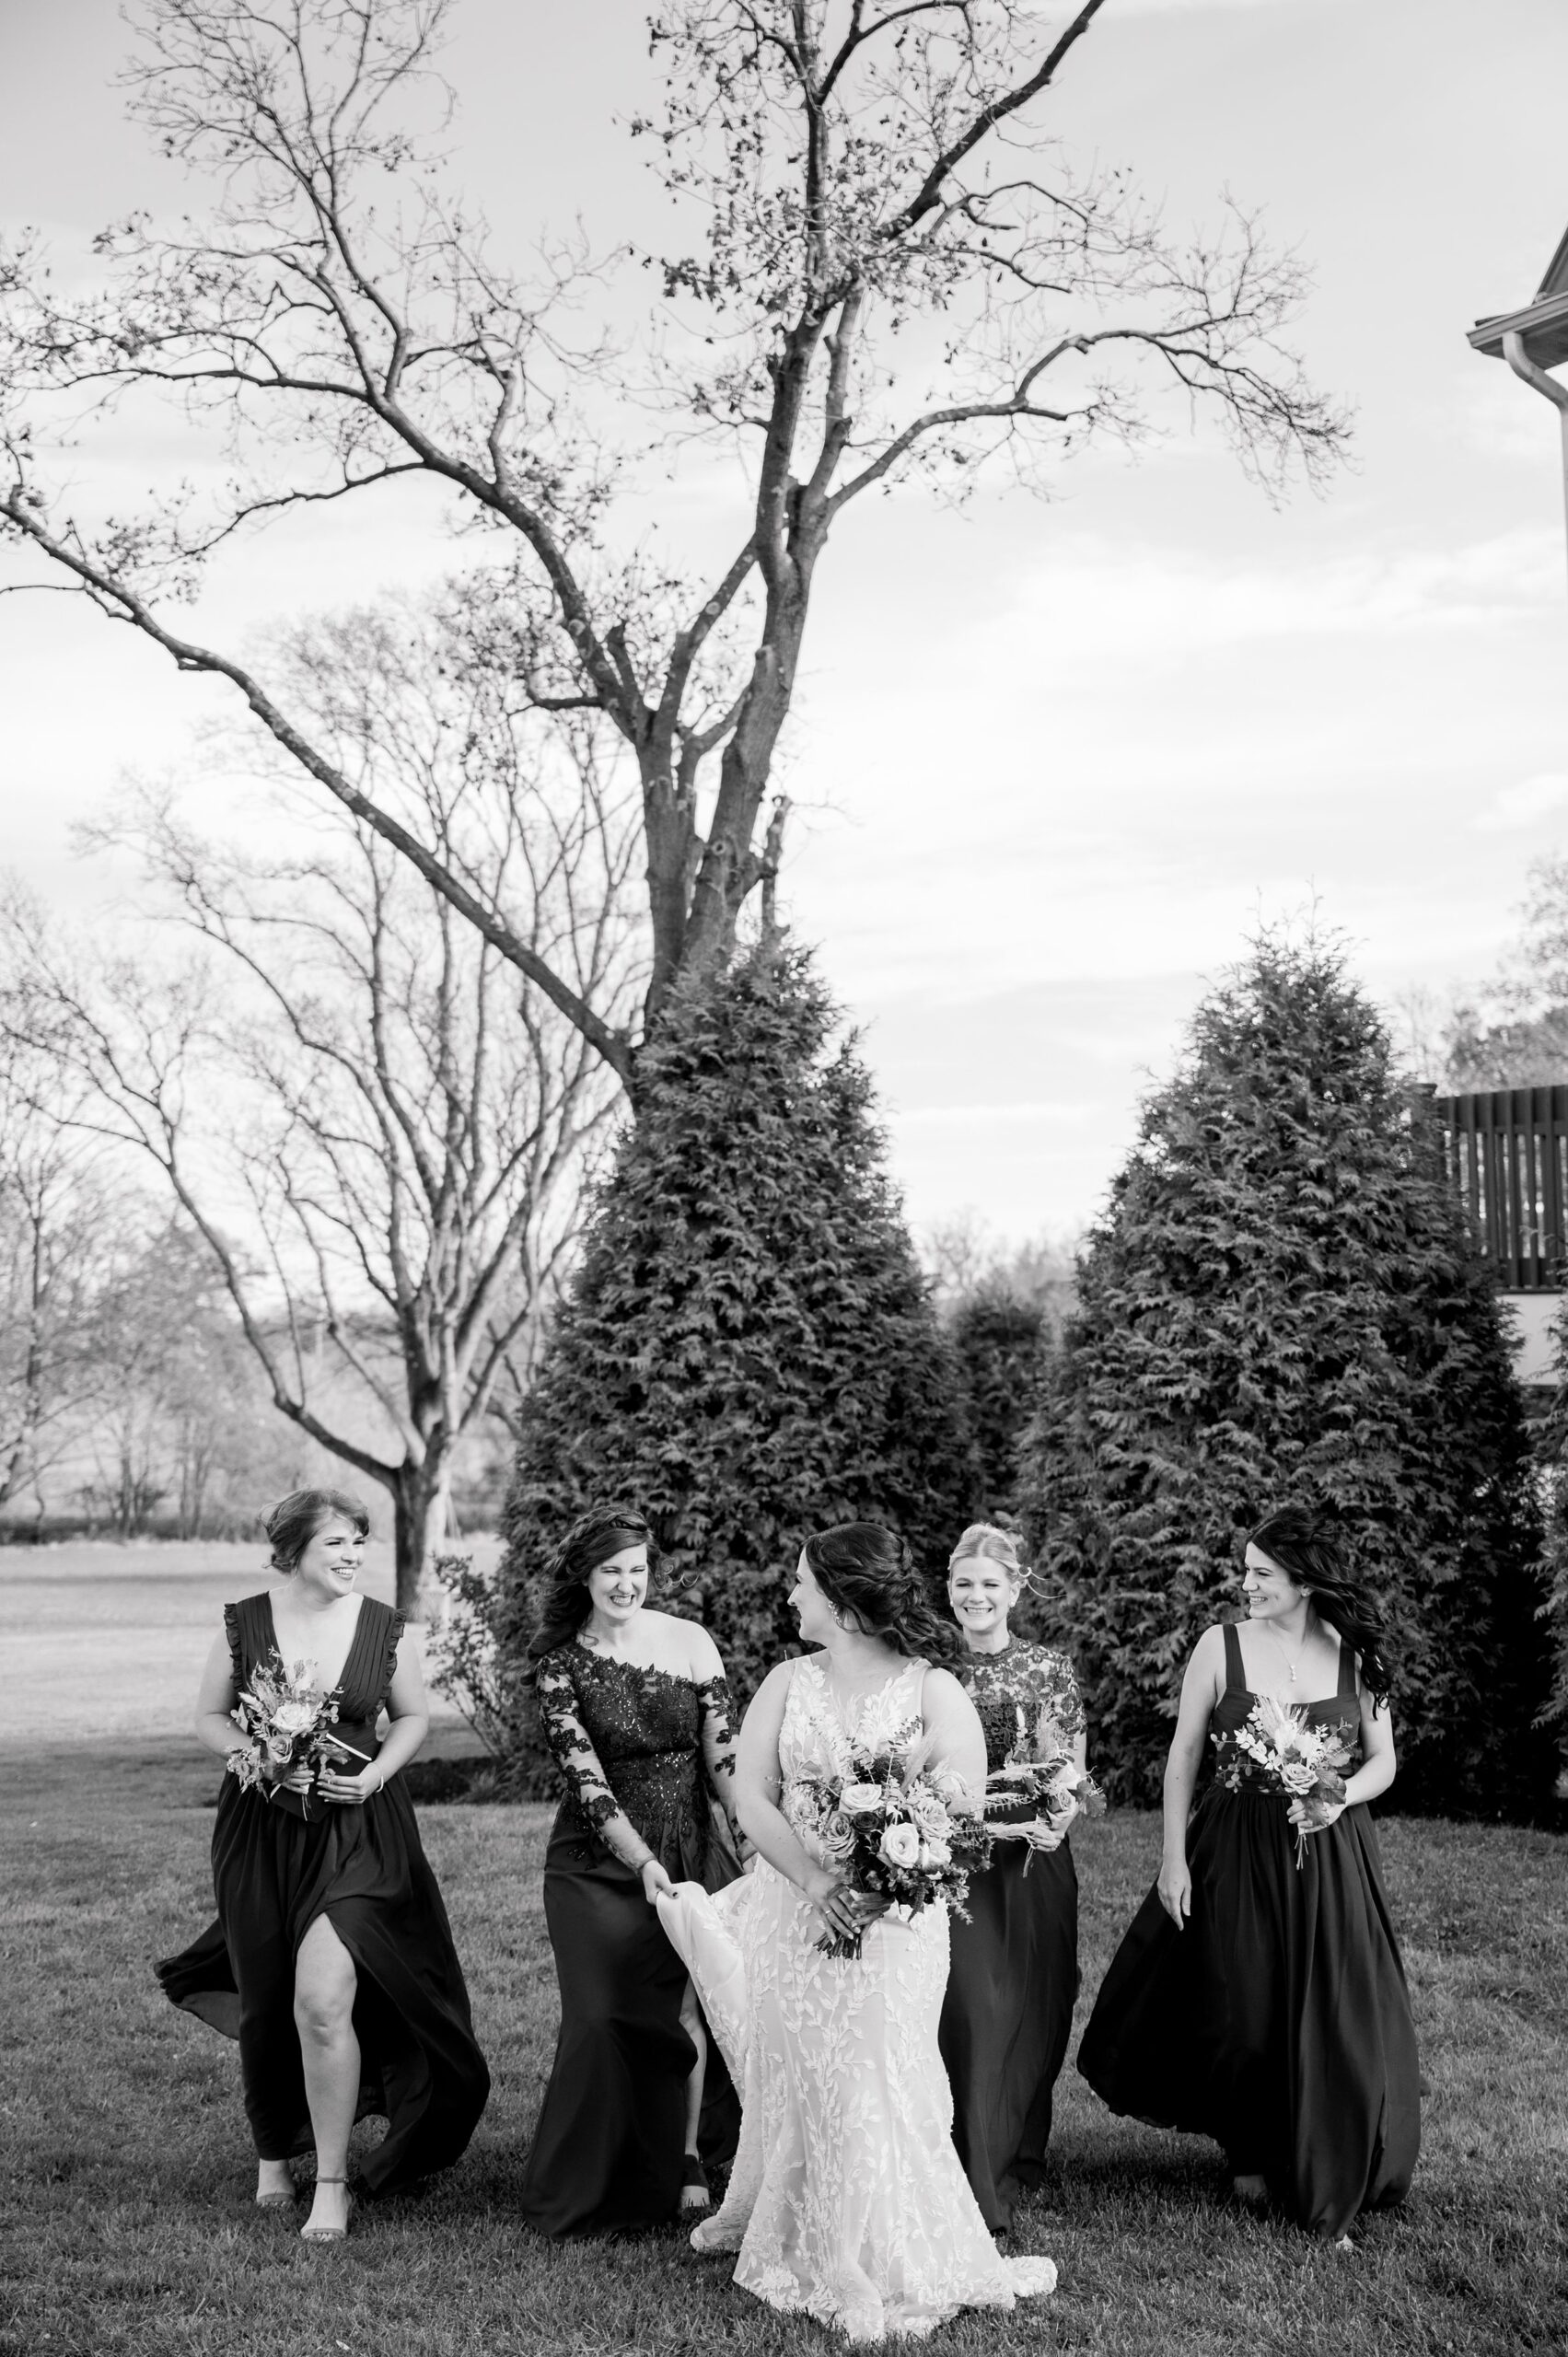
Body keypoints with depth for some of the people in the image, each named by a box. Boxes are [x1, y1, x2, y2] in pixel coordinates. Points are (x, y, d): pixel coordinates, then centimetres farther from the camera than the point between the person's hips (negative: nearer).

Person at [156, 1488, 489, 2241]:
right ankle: (272, 2153, 36)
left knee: (322, 2003, -15)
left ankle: (333, 2182, 1)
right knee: (264, 2004, 12)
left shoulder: (386, 1629, -3)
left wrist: (376, 1773, -7)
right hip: (261, 1831, 2)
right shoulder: (243, 1624, -3)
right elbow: (209, 1717, 5)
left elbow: (413, 1717, 10)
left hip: (356, 1833, -1)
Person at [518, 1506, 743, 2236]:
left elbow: (724, 1755, -2)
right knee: (608, 2017, -6)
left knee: (687, 2010, 0)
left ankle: (684, 2164, 18)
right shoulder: (562, 1665, -5)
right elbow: (586, 1780, -12)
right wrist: (642, 1861, -23)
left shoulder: (690, 1642, -1)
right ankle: (596, 2186, 10)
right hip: (601, 1864, -1)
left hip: (695, 1852, 1)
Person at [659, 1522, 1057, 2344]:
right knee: (798, 2080, 6)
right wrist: (815, 1881, -17)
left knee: (875, 2081, -2)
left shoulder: (934, 1691, -3)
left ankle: (875, 2264, 12)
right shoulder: (787, 1684, 6)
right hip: (795, 1909, 3)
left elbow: (961, 1812, -10)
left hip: (895, 1916, -3)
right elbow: (752, 1798, -1)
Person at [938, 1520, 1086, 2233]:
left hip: (1034, 1861, 2)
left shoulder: (1049, 1668, 3)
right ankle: (979, 2186, -5)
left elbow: (1073, 1772, 3)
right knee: (971, 2008, -10)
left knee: (1032, 2007, 8)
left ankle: (1020, 2156, 29)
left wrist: (1057, 1818, -17)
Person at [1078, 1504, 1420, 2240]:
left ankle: (1323, 2182, 18)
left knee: (1328, 2019, 1)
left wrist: (1339, 1799, -15)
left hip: (1329, 1859, 1)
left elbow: (1382, 1762, 5)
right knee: (1238, 2013, 7)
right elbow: (1183, 1756, -1)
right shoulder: (1220, 1647, -5)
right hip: (1235, 1855, 0)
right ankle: (1251, 2156, 32)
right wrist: (1173, 1859, -5)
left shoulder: (1355, 1655, -2)